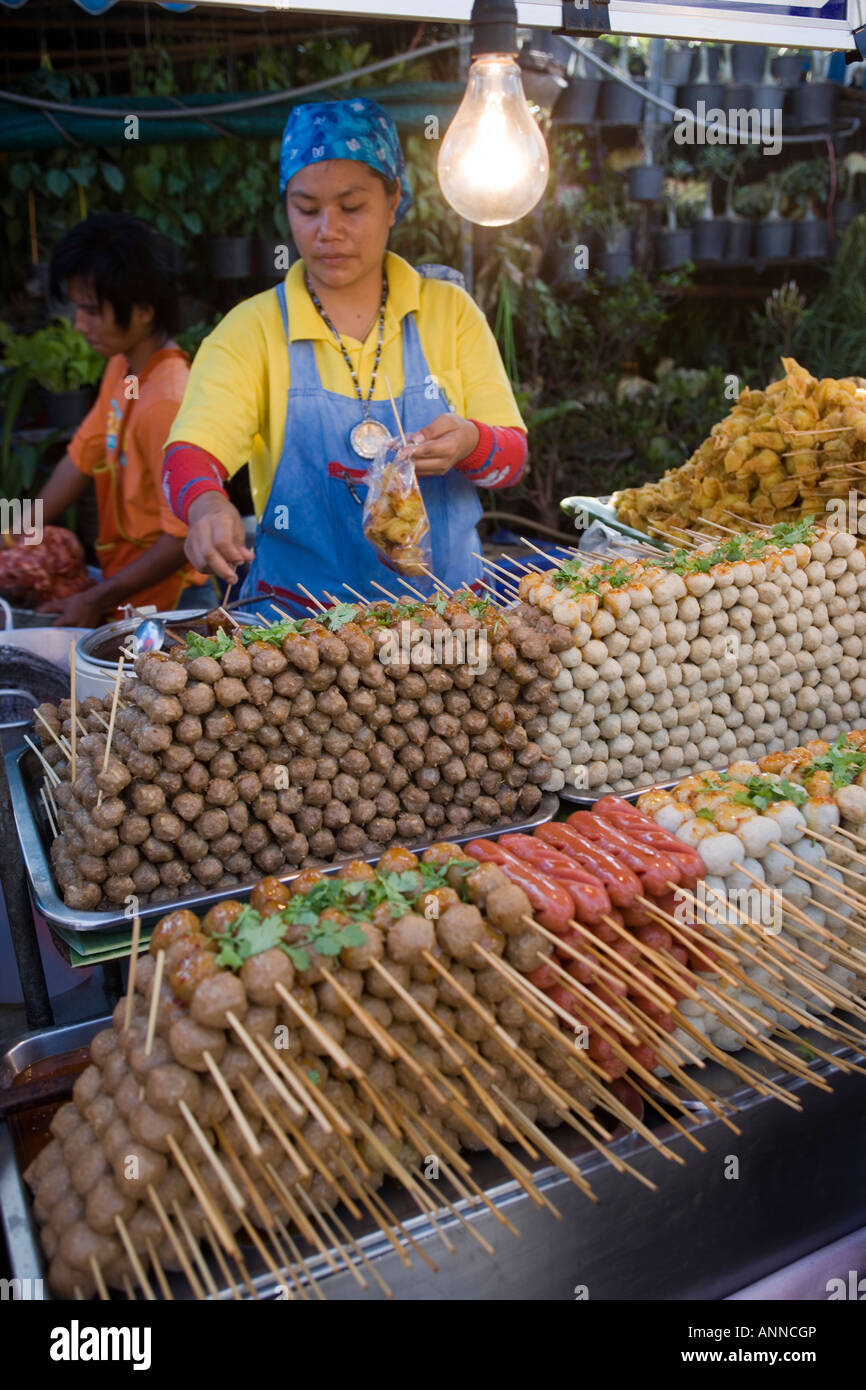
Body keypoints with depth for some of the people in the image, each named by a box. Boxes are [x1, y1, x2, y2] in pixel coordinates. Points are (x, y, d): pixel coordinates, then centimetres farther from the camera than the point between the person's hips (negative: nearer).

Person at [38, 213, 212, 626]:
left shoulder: (166, 402, -24)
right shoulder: (121, 367, 4)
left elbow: (185, 537, -23)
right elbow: (82, 457, 11)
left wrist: (96, 602, -18)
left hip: (163, 602, -8)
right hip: (123, 585, 8)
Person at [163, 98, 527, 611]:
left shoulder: (450, 311, 9)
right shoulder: (252, 329, 5)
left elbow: (514, 457, 6)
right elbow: (189, 454, -8)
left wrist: (469, 443, -17)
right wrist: (208, 506, -31)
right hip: (300, 617, -1)